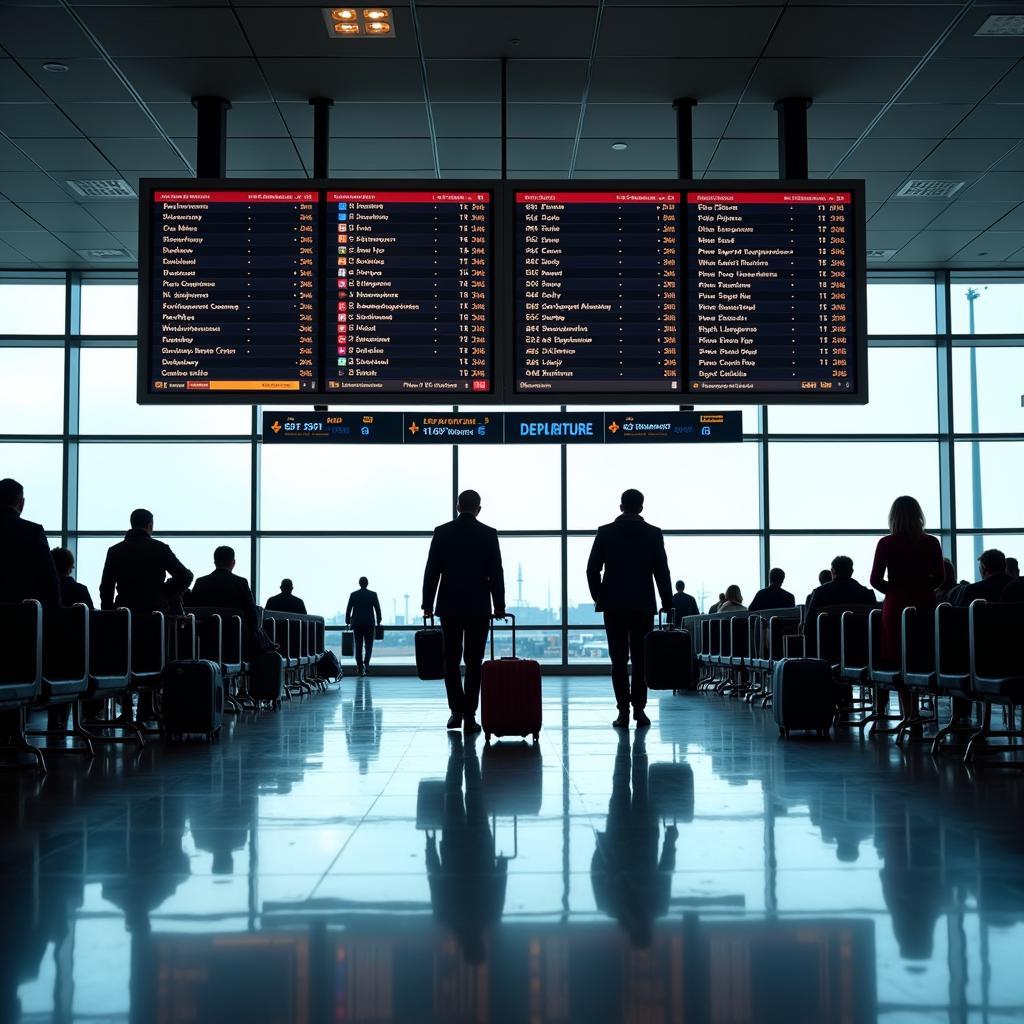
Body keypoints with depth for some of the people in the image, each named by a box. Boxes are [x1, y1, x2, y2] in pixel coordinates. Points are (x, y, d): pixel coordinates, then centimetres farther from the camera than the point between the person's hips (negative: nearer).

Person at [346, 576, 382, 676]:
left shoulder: (353, 595, 1)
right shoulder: (373, 595, -1)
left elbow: (348, 609, 2)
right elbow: (377, 609, 1)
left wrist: (348, 621, 12)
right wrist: (378, 622, 11)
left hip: (357, 624, 1)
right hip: (369, 624, -1)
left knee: (358, 646, 7)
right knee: (368, 645, 5)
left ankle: (360, 667, 5)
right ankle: (366, 663, -18)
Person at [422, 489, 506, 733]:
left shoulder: (442, 532, 1)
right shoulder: (489, 534, -2)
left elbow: (432, 571, 0)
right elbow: (496, 573, -2)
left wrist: (428, 604, 6)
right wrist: (499, 606, 6)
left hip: (450, 606, 1)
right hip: (479, 607, -1)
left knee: (451, 660, 10)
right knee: (474, 661, 2)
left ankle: (456, 711, 4)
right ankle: (469, 716, 0)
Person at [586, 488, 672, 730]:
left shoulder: (605, 532, 1)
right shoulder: (653, 534, 1)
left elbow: (592, 569, -1)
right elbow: (662, 572, 0)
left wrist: (598, 597, 12)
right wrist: (667, 605, 6)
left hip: (614, 605, 0)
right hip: (643, 605, 0)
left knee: (619, 660, 2)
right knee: (641, 659, 7)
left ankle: (624, 712, -4)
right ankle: (639, 709, 2)